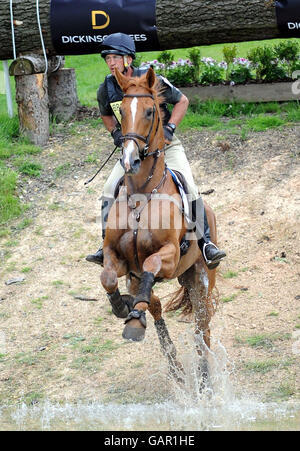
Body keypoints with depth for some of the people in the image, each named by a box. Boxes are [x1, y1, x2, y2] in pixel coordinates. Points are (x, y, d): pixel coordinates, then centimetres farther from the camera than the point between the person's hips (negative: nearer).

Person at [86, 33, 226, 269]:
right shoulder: (106, 89, -5)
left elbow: (182, 101, -4)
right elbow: (106, 115, 17)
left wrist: (170, 128, -15)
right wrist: (115, 133, -2)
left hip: (165, 143, -3)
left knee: (188, 187, -19)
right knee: (110, 190, -10)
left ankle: (205, 241, -9)